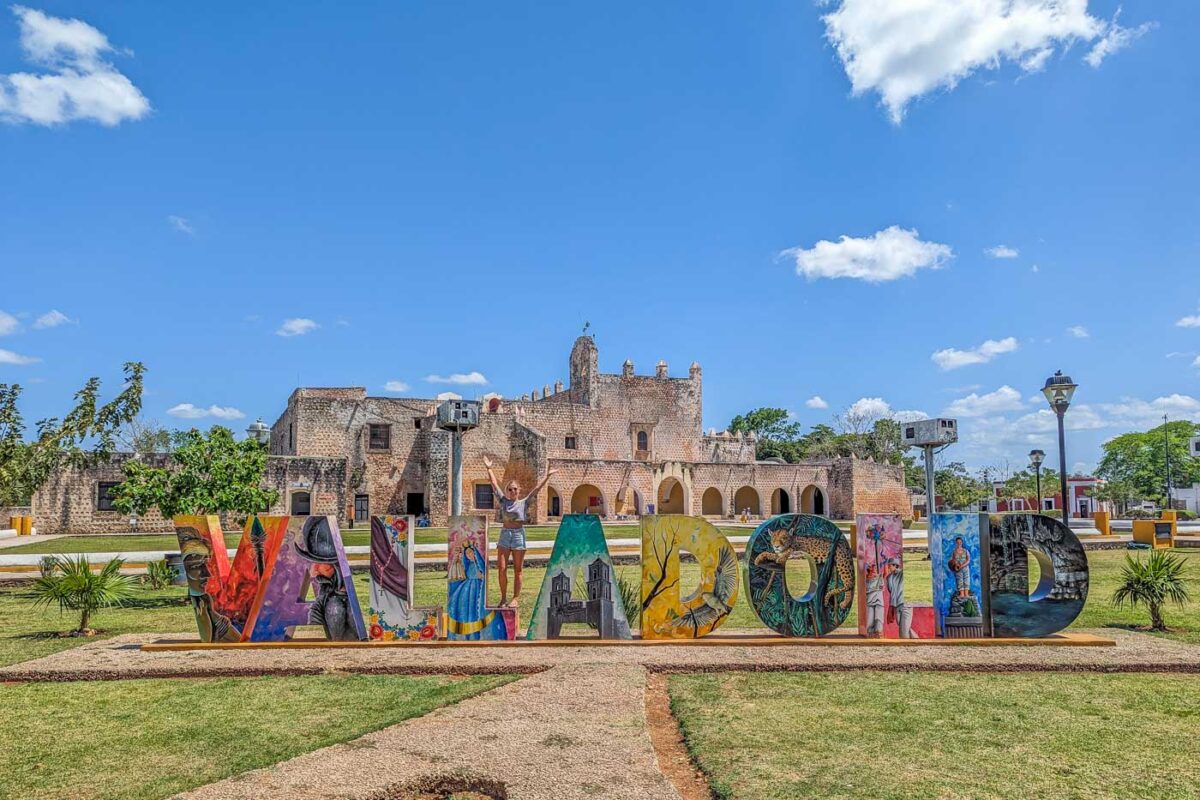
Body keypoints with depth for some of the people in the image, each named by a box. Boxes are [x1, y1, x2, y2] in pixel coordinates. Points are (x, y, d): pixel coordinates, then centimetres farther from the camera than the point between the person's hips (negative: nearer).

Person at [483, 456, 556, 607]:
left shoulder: (524, 502, 3)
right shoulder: (503, 500, 7)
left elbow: (537, 488, 0)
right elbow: (495, 484, 7)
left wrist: (547, 476, -3)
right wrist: (489, 468, 7)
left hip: (519, 535, -2)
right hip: (505, 535, 2)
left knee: (517, 570, 4)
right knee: (501, 568, -2)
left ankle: (516, 598, 12)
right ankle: (503, 599, 9)